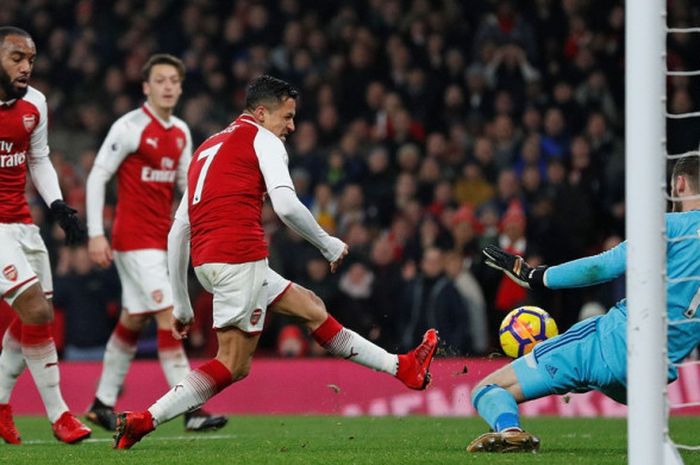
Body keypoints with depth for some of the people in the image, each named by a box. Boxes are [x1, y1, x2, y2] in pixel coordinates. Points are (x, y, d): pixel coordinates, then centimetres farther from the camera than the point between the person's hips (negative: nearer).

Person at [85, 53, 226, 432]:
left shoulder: (181, 132, 10)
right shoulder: (129, 127, -11)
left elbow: (186, 181, 19)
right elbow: (97, 177, -10)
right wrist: (96, 234, -15)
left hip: (160, 239, 8)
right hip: (134, 237, -8)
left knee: (133, 319, 13)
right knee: (168, 316, -14)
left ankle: (103, 403, 25)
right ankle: (190, 410, -17)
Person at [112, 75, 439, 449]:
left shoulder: (208, 148, 27)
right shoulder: (262, 139, 3)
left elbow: (178, 232, 25)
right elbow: (286, 206, -14)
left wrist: (181, 304, 27)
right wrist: (328, 245, 3)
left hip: (207, 262, 10)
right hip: (239, 258, -10)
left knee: (310, 307, 17)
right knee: (232, 365, -7)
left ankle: (402, 368, 21)